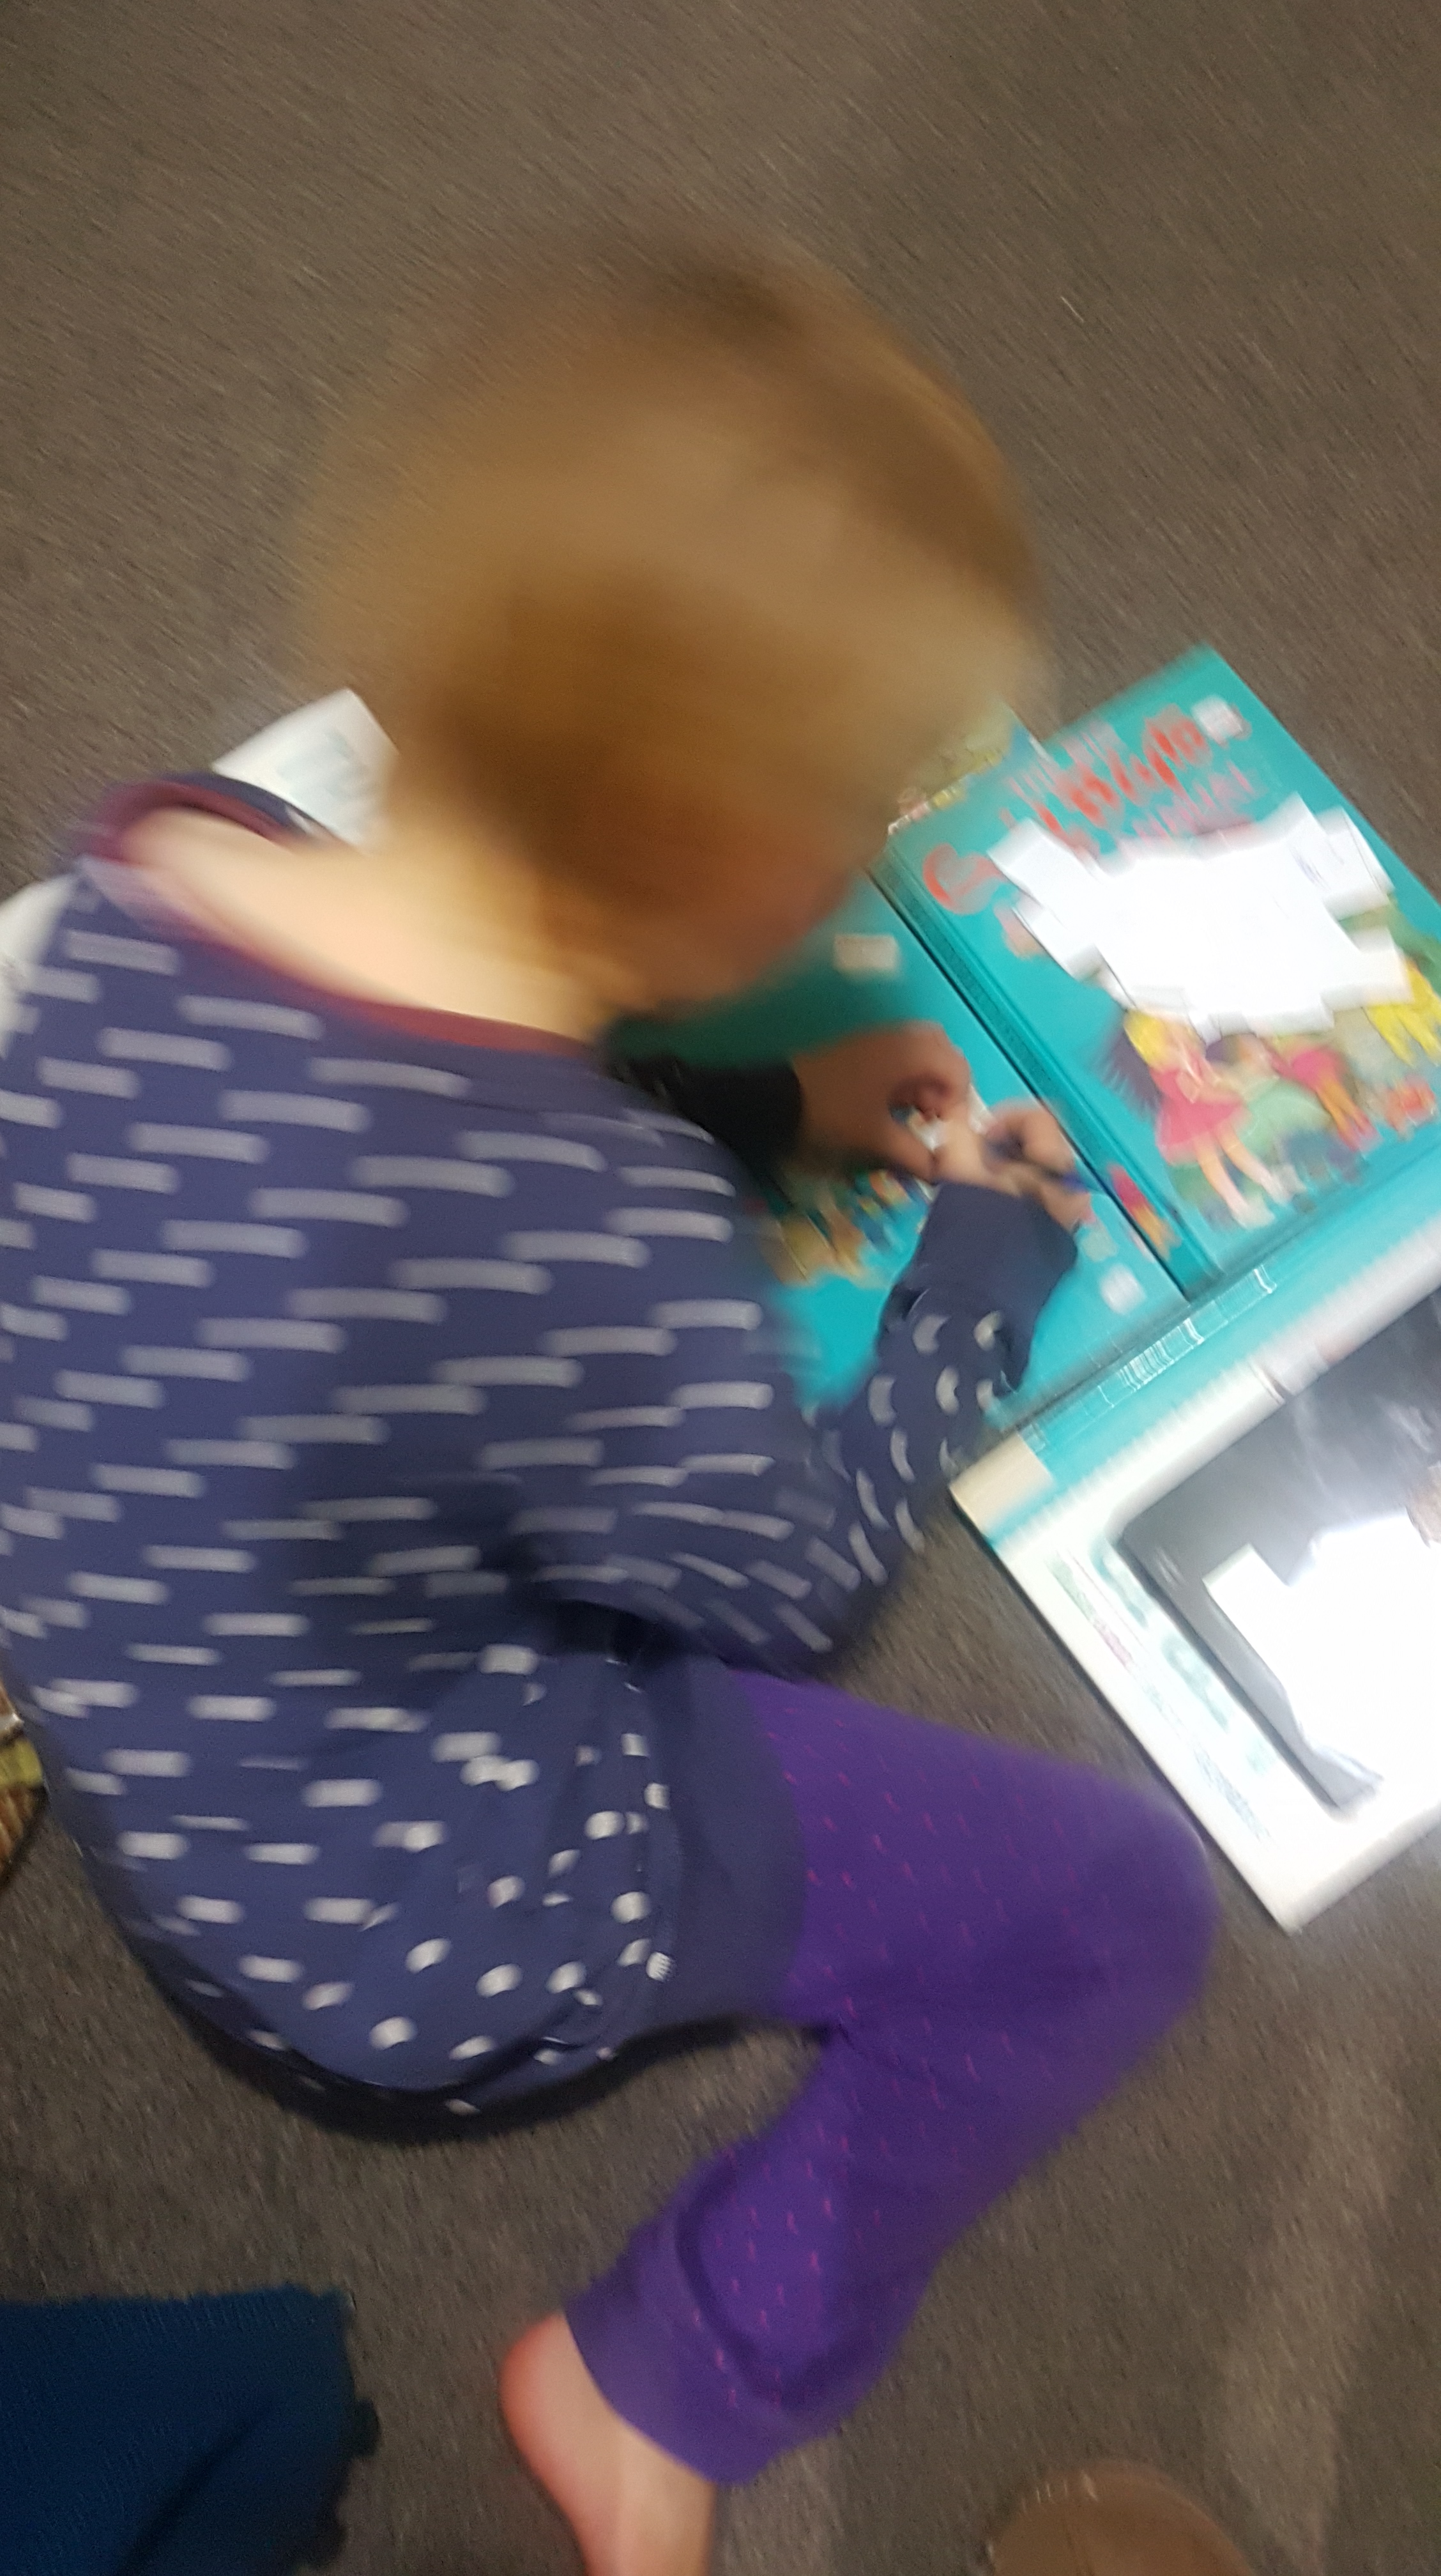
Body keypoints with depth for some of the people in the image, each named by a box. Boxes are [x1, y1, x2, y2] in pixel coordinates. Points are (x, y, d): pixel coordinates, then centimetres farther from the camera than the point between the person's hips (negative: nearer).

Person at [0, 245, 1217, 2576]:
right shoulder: (598, 1255, -38)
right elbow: (792, 1585, -16)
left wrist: (769, 1114, -2)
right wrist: (987, 1262, -3)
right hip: (426, 1934, -7)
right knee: (1124, 1905, 3)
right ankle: (670, 2388, 18)